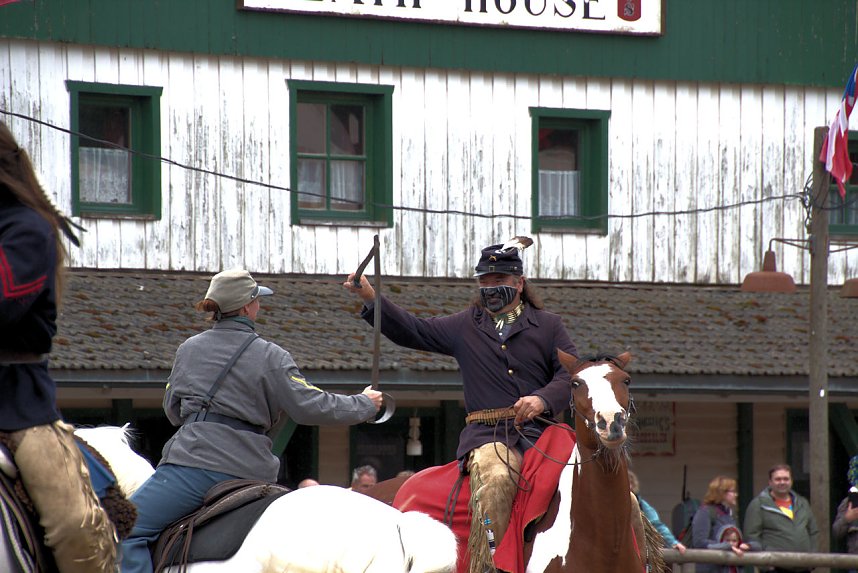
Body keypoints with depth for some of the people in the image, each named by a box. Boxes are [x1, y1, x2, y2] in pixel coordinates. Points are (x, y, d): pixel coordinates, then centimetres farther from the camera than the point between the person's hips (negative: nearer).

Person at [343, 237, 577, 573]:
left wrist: (544, 399, -13)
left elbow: (571, 373, 8)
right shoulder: (465, 327, 21)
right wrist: (371, 299, 1)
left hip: (538, 430, 1)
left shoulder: (548, 326, 17)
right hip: (487, 435, -1)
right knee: (495, 477, -35)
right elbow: (413, 332, 14)